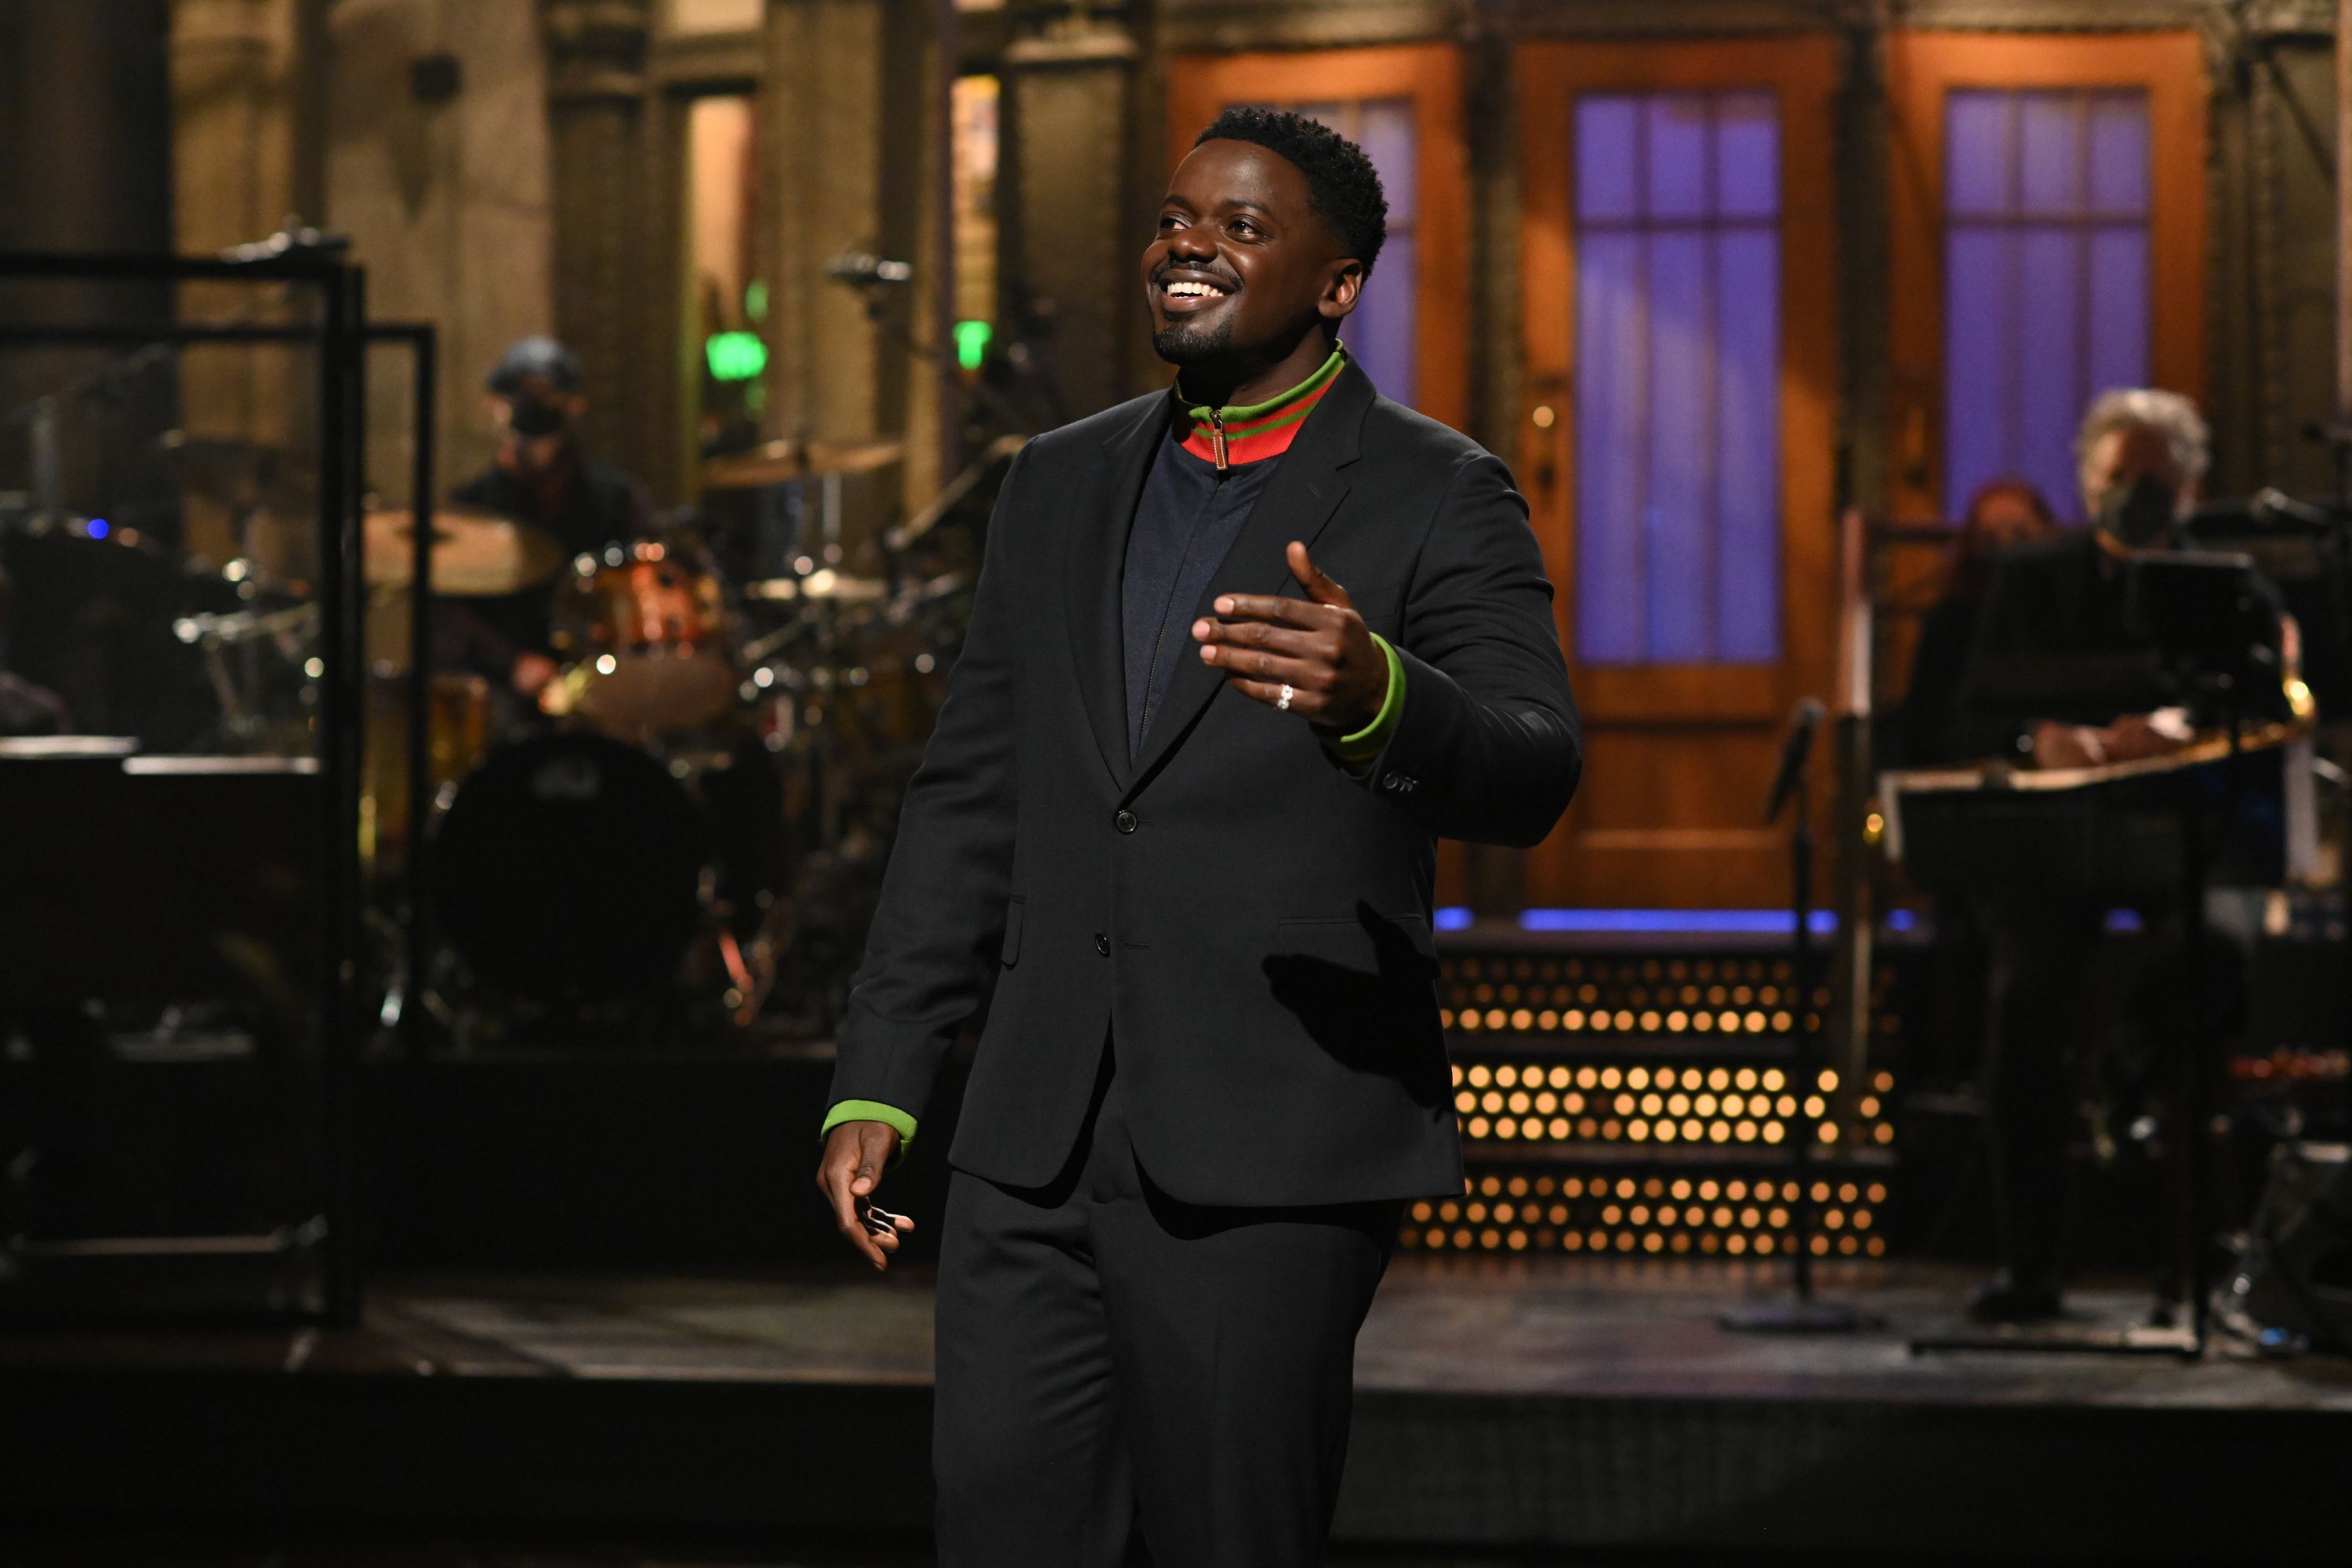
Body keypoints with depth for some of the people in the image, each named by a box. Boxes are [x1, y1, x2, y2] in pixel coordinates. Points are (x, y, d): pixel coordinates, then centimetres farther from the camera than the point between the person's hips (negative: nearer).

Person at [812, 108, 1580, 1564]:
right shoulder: (1062, 485, 16)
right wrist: (878, 1078, 13)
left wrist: (1378, 699, -36)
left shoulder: (1435, 498, -1)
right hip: (1039, 1141, 5)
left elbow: (1532, 773, -14)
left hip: (1271, 1160, -5)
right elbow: (968, 801, 19)